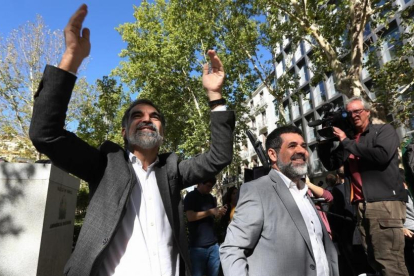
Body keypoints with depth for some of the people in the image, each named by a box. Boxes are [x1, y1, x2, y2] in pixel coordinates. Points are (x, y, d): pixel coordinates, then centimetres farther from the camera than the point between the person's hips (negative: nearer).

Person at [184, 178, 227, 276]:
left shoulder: (210, 197, 12)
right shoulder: (191, 196, -6)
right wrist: (211, 212, -21)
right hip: (198, 245, -5)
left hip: (213, 244, 5)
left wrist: (220, 211, -5)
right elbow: (190, 216, -18)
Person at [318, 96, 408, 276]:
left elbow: (382, 155, -15)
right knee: (374, 261, 11)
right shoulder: (348, 142, 18)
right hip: (361, 206, 6)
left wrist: (346, 142, -9)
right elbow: (331, 164, 16)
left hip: (385, 202, -5)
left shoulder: (384, 130, 3)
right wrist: (325, 140, 5)